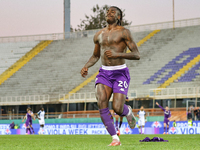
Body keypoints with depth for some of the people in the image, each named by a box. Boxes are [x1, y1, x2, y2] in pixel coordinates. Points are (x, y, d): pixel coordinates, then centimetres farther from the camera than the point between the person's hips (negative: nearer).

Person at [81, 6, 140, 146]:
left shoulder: (124, 32, -5)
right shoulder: (99, 35, 12)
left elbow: (137, 55, -10)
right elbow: (95, 56, 26)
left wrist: (117, 54, -25)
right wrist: (86, 67, 5)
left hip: (120, 73, -4)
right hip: (104, 73, 4)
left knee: (117, 109, -14)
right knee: (101, 103, -21)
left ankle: (128, 111, 27)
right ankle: (115, 138, -13)